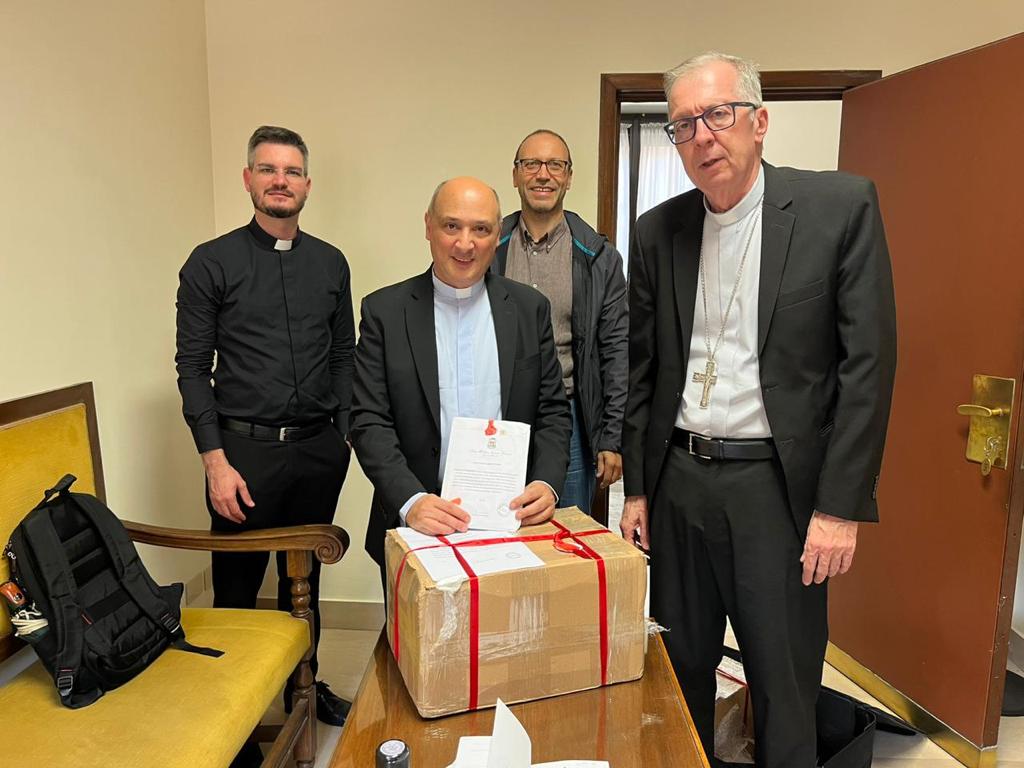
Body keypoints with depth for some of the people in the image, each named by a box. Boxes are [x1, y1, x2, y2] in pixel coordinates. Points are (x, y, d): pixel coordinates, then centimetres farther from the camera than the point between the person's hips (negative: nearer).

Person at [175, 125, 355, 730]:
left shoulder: (330, 263, 8)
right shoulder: (211, 263, -2)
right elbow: (193, 366, -4)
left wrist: (343, 434, 3)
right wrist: (215, 459, -10)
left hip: (319, 450, 3)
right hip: (244, 449, -3)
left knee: (305, 580, 17)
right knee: (237, 587, 8)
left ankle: (306, 686, 36)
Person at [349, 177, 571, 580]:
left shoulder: (530, 308, 2)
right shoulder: (384, 311, -3)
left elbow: (553, 411, 3)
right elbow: (369, 423, -7)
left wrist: (547, 483, -13)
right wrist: (411, 501, -21)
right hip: (414, 526, -1)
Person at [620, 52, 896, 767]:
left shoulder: (842, 205, -5)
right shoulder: (657, 232, 5)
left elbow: (868, 362, -8)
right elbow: (642, 370, 9)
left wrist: (841, 507, -11)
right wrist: (636, 489, 8)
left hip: (778, 487, -3)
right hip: (677, 483, 4)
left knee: (785, 687, 10)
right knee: (680, 670, 17)